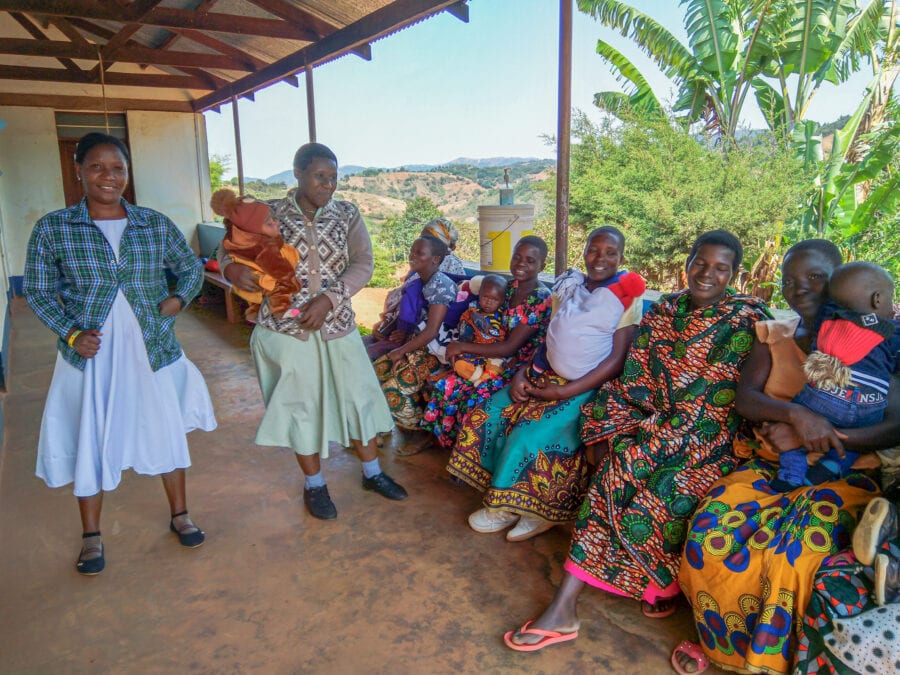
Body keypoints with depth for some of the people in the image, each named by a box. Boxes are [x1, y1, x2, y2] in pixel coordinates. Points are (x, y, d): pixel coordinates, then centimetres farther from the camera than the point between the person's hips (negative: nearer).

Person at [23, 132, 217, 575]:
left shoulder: (156, 225, -1)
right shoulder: (52, 230, -5)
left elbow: (191, 267, 12)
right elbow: (37, 291, 1)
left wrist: (179, 298, -6)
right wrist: (71, 334, -12)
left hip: (152, 351, 1)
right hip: (90, 355, -1)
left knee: (166, 431, 13)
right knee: (89, 441, 10)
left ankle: (179, 515, 35)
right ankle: (92, 537, 31)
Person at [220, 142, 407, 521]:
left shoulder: (347, 215, 1)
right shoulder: (269, 215, -4)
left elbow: (363, 263, -7)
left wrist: (329, 297, -20)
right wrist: (232, 268, -24)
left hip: (336, 326, 2)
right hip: (286, 329, -2)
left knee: (356, 397, 11)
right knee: (300, 405, 7)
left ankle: (372, 473, 32)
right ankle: (314, 485, 27)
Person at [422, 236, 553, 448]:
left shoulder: (542, 299, -17)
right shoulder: (511, 287, 6)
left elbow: (510, 347, -21)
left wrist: (464, 347, -18)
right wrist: (462, 347, -4)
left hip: (523, 368, -7)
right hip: (498, 360, 7)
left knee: (477, 397, -27)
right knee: (448, 384, -10)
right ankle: (445, 439, 9)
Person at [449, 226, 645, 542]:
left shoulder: (627, 296, -8)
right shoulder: (568, 285, 8)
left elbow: (617, 359, -13)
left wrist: (564, 392, -17)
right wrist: (522, 373, -3)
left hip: (585, 388, -6)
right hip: (543, 375, 6)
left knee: (528, 436, -23)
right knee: (486, 416, -6)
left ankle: (505, 508, 4)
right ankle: (509, 499, 8)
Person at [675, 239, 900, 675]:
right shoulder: (772, 334, 10)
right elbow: (744, 397, -1)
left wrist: (807, 438, -17)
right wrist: (795, 414, -22)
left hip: (843, 471, -3)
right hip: (772, 465, 3)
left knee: (801, 546, -32)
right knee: (713, 524, -24)